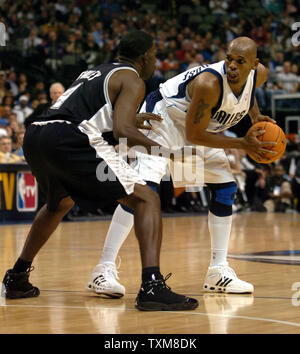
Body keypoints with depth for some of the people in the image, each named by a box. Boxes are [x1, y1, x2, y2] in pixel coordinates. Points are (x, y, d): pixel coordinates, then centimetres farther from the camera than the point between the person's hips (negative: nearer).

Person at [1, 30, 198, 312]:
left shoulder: (94, 72, 31)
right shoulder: (132, 80, 7)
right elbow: (122, 130, -9)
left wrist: (133, 119, 48)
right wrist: (163, 151, -7)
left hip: (34, 136, 9)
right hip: (68, 141, -9)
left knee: (60, 202, 37)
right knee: (146, 199, -4)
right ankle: (152, 286, -21)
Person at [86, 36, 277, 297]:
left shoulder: (259, 74, -13)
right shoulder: (209, 83, -36)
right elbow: (195, 135, -28)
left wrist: (256, 116, -1)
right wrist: (242, 144, -25)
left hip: (202, 126, 8)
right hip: (164, 117, -8)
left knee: (225, 189, 3)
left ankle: (219, 271, 12)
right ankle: (104, 270, -25)